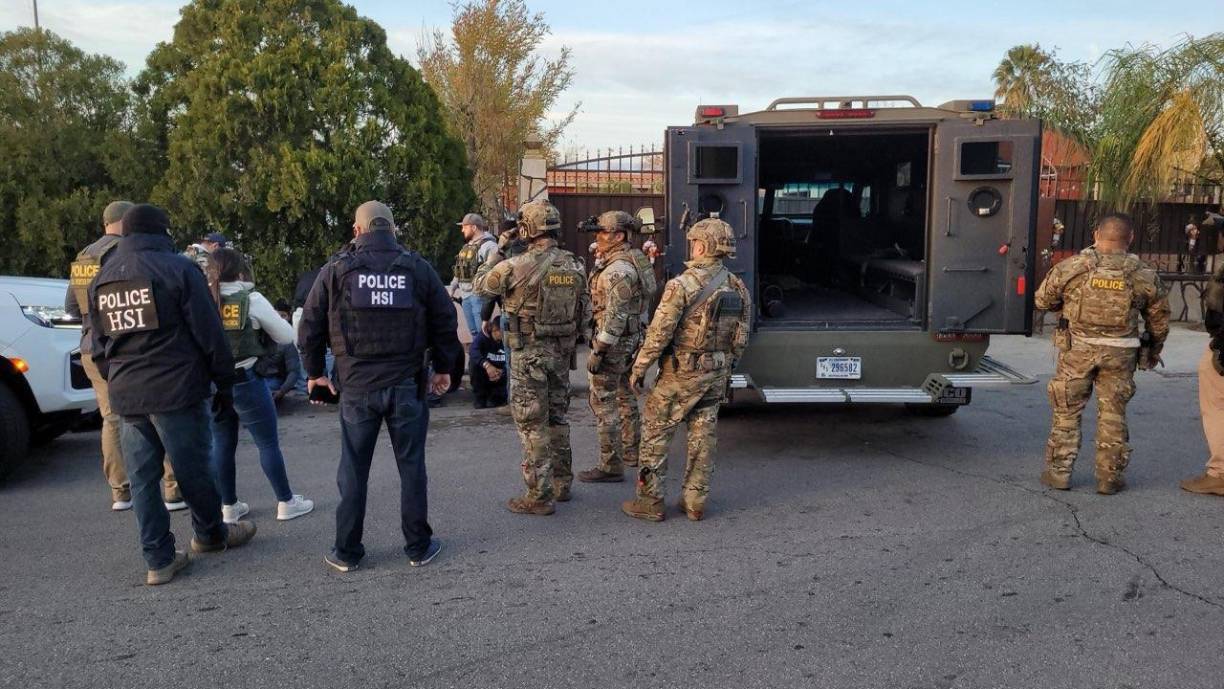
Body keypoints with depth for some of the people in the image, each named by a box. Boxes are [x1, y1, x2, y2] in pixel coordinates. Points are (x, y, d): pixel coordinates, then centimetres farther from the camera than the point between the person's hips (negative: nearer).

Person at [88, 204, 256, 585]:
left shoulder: (101, 279, 13)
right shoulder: (177, 268, -7)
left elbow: (98, 347, 16)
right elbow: (209, 334, -9)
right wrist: (224, 381, 0)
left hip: (126, 396, 6)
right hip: (177, 391, -5)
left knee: (142, 477, 9)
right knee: (192, 469, 10)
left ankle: (159, 559, 12)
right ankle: (210, 534, 28)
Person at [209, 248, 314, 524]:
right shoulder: (251, 300, -9)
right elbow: (287, 337, -2)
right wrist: (263, 327, 16)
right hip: (245, 381, -4)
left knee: (222, 445, 13)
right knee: (268, 443, 6)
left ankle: (229, 506, 21)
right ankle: (286, 502, 13)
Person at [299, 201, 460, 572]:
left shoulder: (336, 270, -2)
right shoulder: (418, 268, 0)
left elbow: (310, 325, 2)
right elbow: (445, 321, 3)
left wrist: (314, 372, 15)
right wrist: (443, 368, 15)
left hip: (356, 386, 0)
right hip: (406, 385, 1)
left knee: (353, 470, 10)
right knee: (411, 466, 10)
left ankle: (347, 552, 19)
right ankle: (418, 547, 18)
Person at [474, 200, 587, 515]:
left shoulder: (518, 266, -17)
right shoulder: (574, 265, 3)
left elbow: (480, 285, -1)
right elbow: (582, 309, 10)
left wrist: (499, 250, 8)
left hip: (528, 353, -6)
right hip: (561, 351, 7)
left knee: (532, 424, 1)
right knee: (557, 417, 19)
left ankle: (539, 496, 7)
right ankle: (562, 483, 30)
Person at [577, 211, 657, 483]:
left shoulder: (618, 269, -23)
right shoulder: (633, 257, 9)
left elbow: (615, 316, -26)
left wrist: (597, 351, -24)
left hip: (614, 341, -10)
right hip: (632, 337, 10)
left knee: (603, 402, -4)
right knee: (625, 395, 21)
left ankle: (611, 466, 2)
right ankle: (633, 451, 34)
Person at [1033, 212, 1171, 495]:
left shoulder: (1071, 267, -7)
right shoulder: (1145, 275, -1)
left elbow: (1042, 301, 2)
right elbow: (1160, 320, 9)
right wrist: (1153, 352, 25)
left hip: (1077, 350, -1)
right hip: (1120, 354, 1)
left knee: (1067, 412, 10)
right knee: (1113, 414, 12)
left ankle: (1058, 472, 14)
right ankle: (1109, 477, 17)